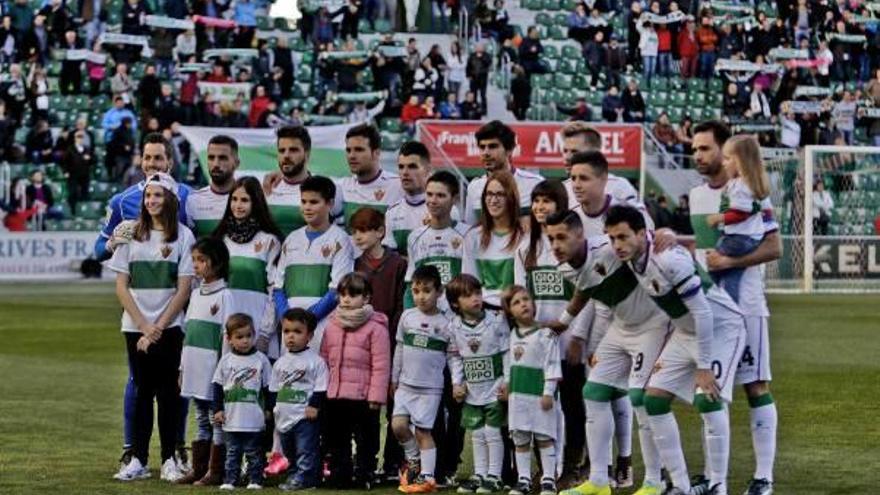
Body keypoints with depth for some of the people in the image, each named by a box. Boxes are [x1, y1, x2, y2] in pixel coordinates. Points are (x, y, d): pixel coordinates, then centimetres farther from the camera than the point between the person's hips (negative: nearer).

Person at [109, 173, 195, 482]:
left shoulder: (182, 236, 1)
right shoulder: (131, 234, 6)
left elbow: (183, 289, -2)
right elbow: (121, 287, 4)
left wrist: (157, 328, -8)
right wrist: (144, 326, -6)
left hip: (169, 326, -2)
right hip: (135, 326, 2)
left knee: (167, 390, -2)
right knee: (142, 390, 2)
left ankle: (169, 460, 2)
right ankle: (138, 460, 4)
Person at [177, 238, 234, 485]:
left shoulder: (224, 295, -8)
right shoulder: (196, 294, 14)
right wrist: (183, 367, 15)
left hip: (213, 371, -7)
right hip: (195, 369, 7)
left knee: (217, 420, -2)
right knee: (201, 421, 12)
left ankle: (216, 471, 1)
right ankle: (198, 469, 16)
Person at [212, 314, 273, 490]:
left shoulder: (261, 359, -1)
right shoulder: (226, 360, 3)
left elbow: (268, 387, 5)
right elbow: (218, 386, 8)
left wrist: (268, 409, 2)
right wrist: (218, 409, 3)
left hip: (254, 420, -2)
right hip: (231, 418, 2)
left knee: (254, 452, 5)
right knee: (232, 452, 7)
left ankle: (255, 480, 11)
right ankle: (230, 480, 11)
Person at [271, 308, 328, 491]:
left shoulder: (315, 361, -6)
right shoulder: (280, 363, 12)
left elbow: (321, 388, -8)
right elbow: (273, 389, 18)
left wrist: (315, 406, -16)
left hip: (305, 415, -6)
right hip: (285, 416, 6)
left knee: (306, 451, -8)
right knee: (289, 452, 16)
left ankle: (302, 478, -6)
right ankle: (293, 475, 27)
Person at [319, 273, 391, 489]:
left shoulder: (376, 327, -6)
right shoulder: (332, 326, 12)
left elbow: (381, 365, -10)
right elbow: (324, 359, 16)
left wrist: (376, 396, -14)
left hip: (363, 398, -5)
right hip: (334, 397, 5)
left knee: (365, 439, 3)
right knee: (337, 440, 11)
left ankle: (364, 477, 10)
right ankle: (339, 477, 19)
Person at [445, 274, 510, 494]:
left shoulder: (496, 320, -9)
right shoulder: (455, 327, 0)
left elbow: (507, 352, -6)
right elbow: (456, 357, 9)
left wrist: (507, 382, -10)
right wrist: (457, 383, 1)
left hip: (494, 388, -4)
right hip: (471, 389, 4)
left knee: (492, 432, -2)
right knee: (476, 434, 10)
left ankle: (494, 476, 6)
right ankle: (479, 474, 19)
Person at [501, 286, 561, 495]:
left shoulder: (545, 334, -8)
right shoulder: (512, 335, 11)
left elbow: (551, 365, -11)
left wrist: (548, 392, -15)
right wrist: (507, 384, 16)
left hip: (539, 393, -6)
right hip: (518, 394, 6)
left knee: (544, 437, -2)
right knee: (520, 438, 8)